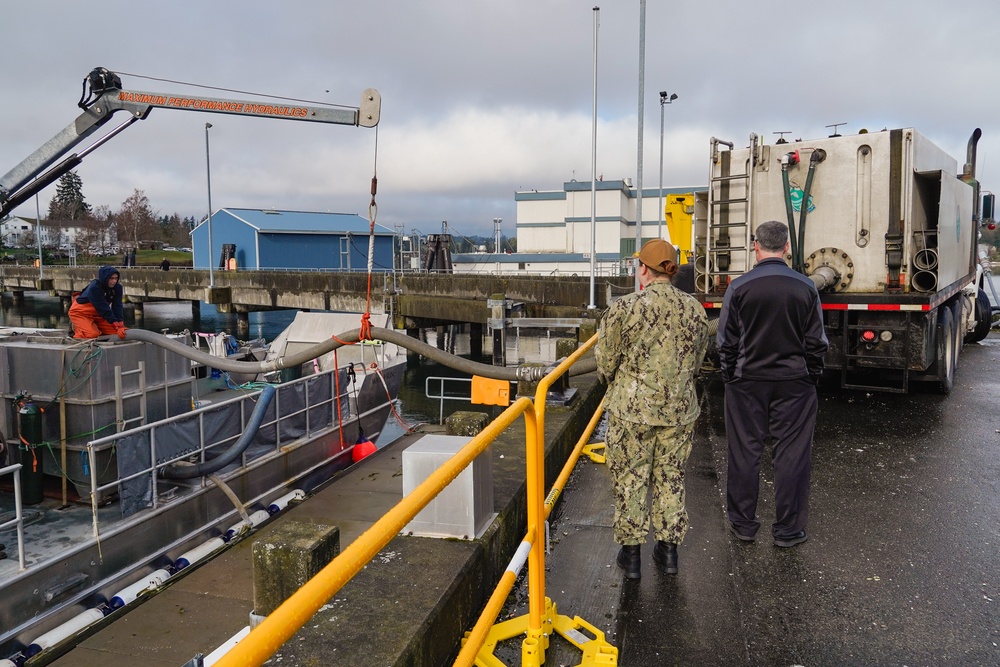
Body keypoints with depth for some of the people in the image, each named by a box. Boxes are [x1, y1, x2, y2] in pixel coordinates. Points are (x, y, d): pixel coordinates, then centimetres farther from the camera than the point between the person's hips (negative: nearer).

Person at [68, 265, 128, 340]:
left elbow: (117, 307, -19)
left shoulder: (117, 288, -13)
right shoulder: (94, 288, -30)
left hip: (97, 314, 6)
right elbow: (104, 309, -34)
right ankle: (77, 328, 6)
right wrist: (117, 326, -39)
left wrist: (120, 326, -33)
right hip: (80, 313, -6)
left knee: (115, 330, -7)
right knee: (92, 334, -26)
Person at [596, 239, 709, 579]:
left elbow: (606, 363, -6)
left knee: (630, 480, 9)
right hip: (680, 408, 4)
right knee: (671, 478, 16)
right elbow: (696, 361, 10)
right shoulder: (694, 309, 0)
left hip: (631, 409, -4)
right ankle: (669, 550, 26)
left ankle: (631, 551, 18)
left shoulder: (623, 308, -13)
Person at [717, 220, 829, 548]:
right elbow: (816, 343, 1)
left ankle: (743, 524, 21)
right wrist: (812, 377, 13)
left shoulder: (738, 287, -7)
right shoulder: (805, 287, -4)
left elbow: (727, 342, -2)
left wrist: (730, 378, 11)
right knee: (792, 456, 8)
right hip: (794, 383, 0)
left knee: (744, 453, 10)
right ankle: (787, 530, 16)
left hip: (747, 382, 0)